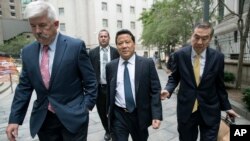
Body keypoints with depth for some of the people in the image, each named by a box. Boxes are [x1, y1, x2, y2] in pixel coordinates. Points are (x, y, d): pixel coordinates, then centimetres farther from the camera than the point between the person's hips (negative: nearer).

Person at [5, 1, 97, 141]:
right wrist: (15, 119, 3)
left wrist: (86, 107, -8)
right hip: (42, 119, 5)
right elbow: (24, 87, 6)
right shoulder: (28, 51, 3)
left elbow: (90, 81, -7)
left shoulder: (76, 46, -12)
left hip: (72, 116, -4)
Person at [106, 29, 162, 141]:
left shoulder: (147, 63, -8)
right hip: (118, 116, 1)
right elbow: (109, 91, 8)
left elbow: (155, 90, -8)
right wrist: (108, 111, 15)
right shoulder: (110, 66, 0)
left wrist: (156, 115, -14)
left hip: (140, 115, 0)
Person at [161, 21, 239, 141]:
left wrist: (226, 106, 12)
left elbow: (219, 84, 5)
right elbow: (174, 77, 2)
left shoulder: (218, 57, -6)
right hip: (186, 109, 0)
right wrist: (168, 89, -17)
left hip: (210, 110, 1)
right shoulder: (179, 55, -8)